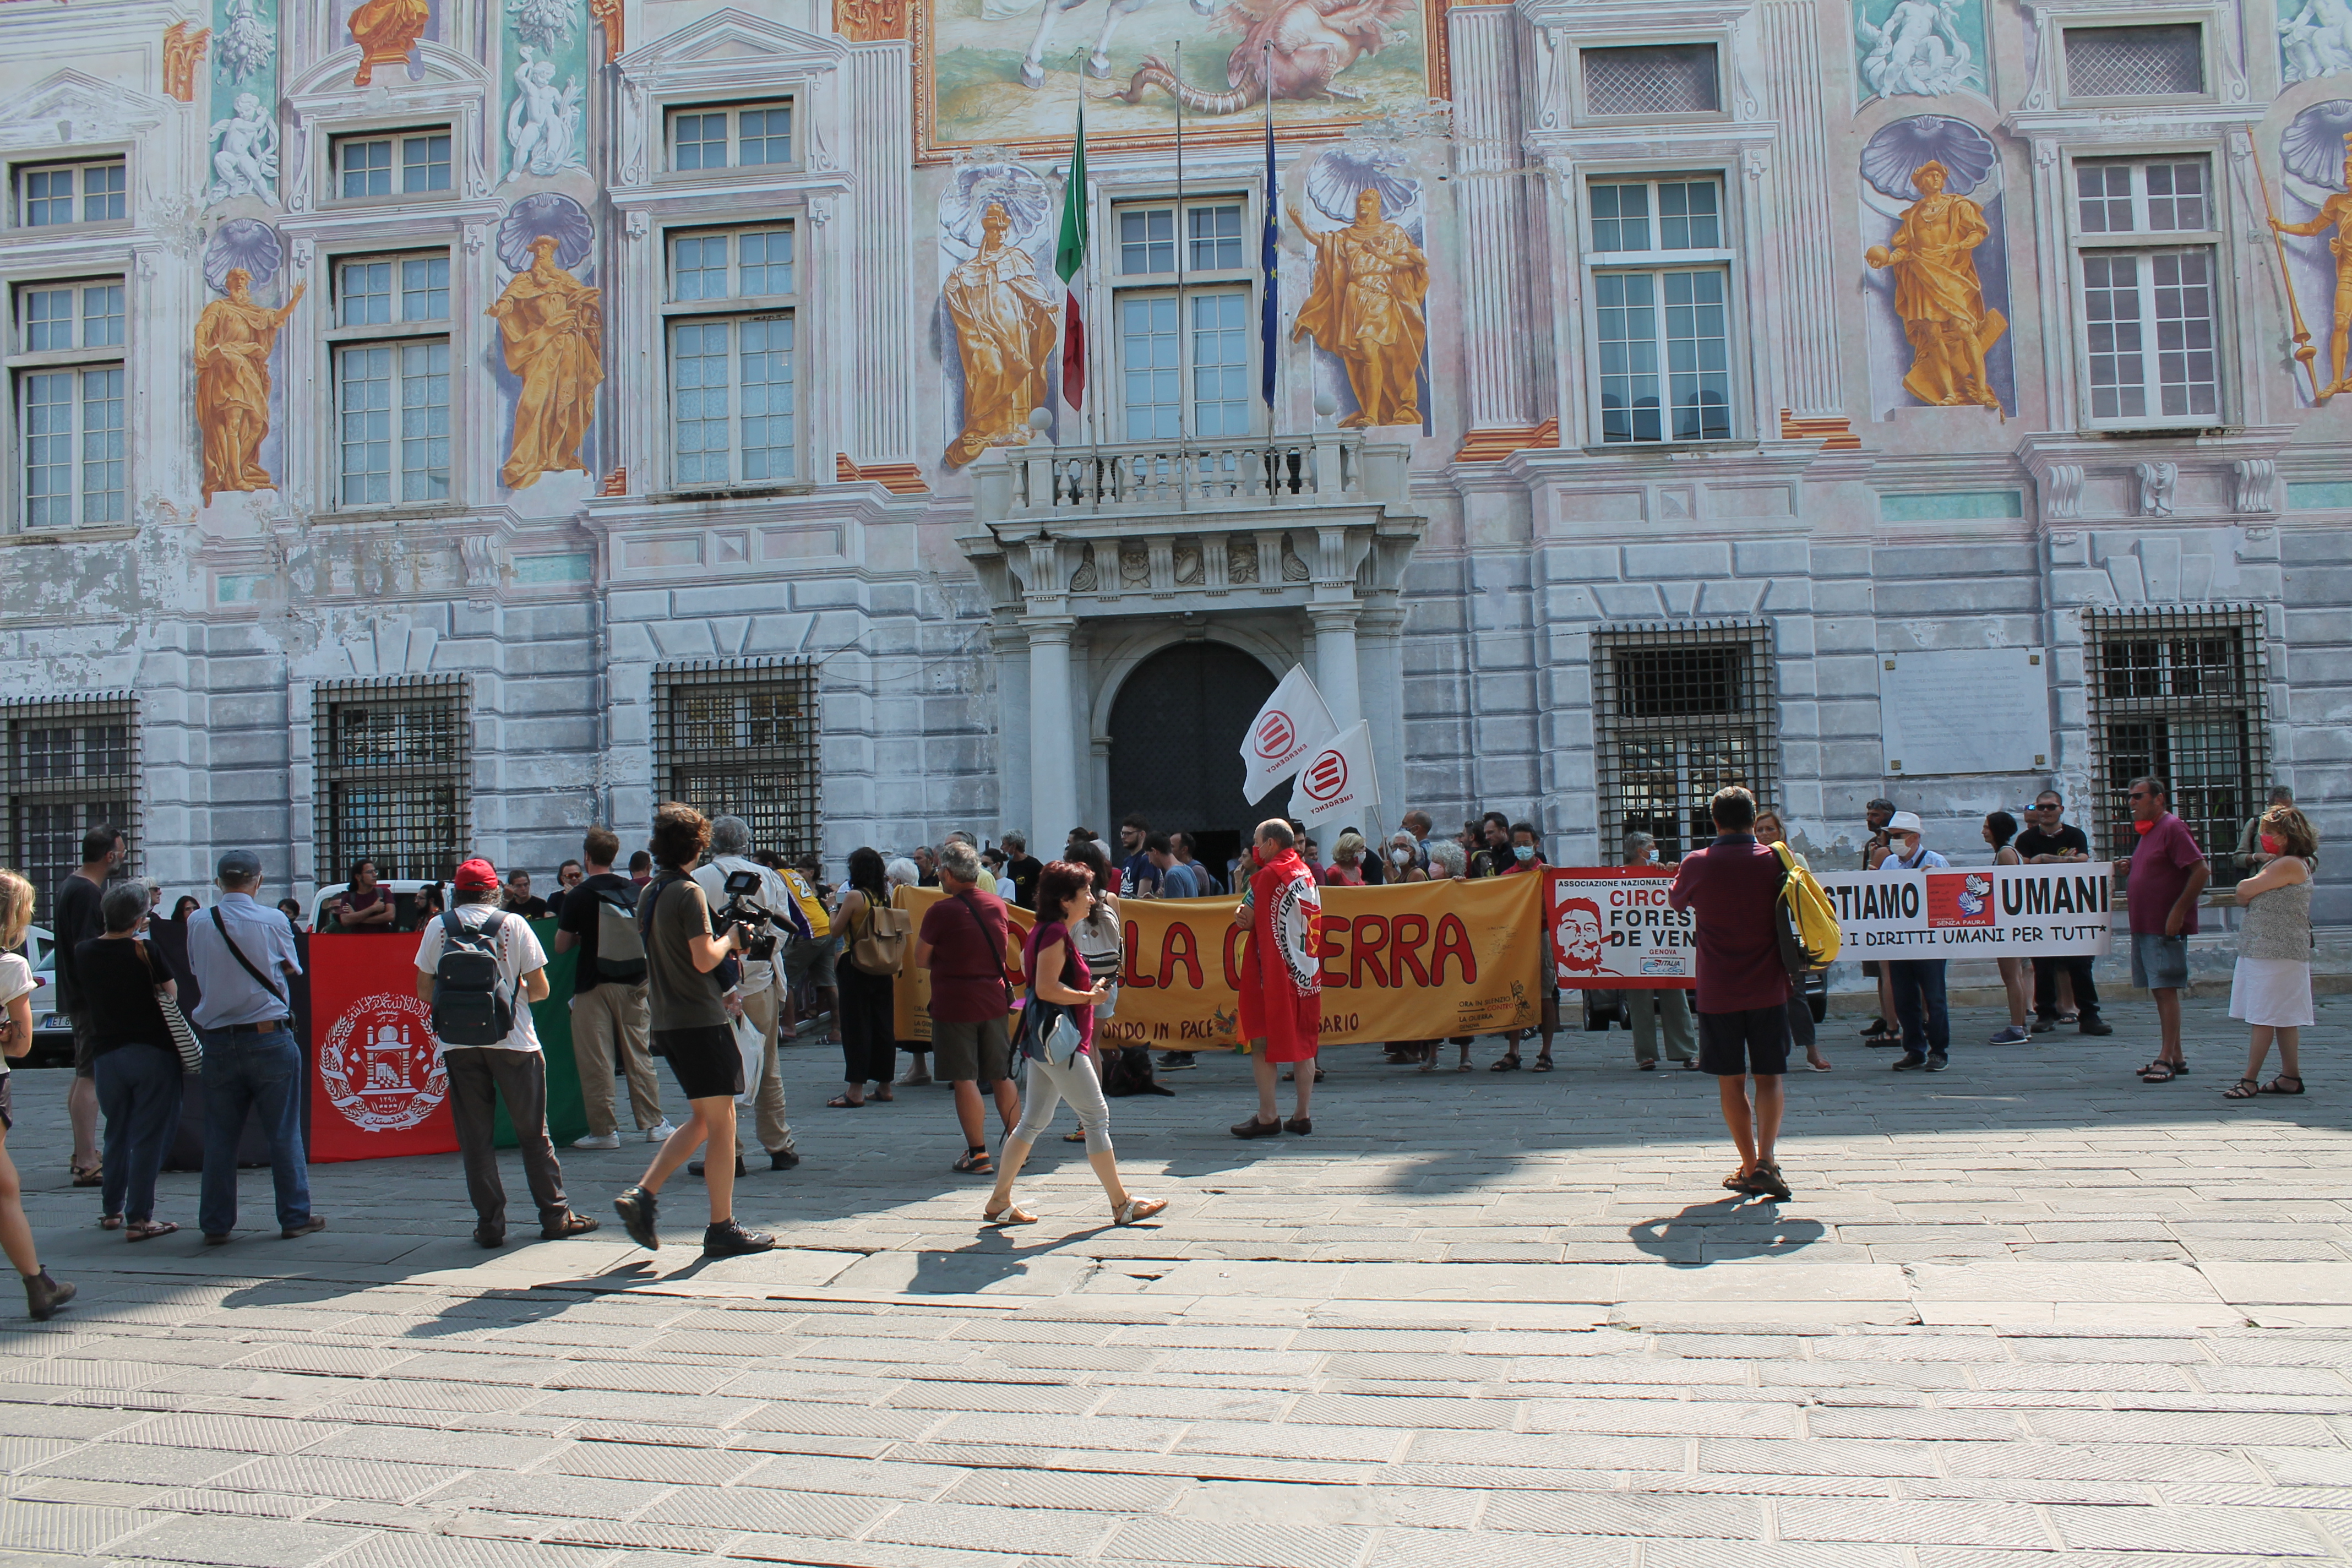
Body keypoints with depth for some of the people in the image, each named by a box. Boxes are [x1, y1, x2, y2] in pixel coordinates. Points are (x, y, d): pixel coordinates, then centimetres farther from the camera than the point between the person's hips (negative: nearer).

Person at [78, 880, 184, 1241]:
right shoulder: (144, 951, -15)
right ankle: (139, 1218, -1)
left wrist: (130, 938, 22)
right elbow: (170, 992, -6)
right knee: (149, 1137, 0)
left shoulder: (84, 952, 1)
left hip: (106, 1054, 5)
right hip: (152, 1053, -5)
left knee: (117, 1134, 20)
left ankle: (112, 1210, 28)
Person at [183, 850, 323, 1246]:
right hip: (269, 1037, -2)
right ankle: (295, 1217, 11)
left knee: (219, 1136, 10)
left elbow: (196, 973, 10)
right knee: (283, 1133, 5)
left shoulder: (197, 925, -2)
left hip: (217, 1040, 2)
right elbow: (293, 969, 5)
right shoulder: (273, 922, -9)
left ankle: (216, 1224, 15)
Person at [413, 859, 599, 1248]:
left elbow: (424, 991, 6)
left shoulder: (437, 928, 3)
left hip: (458, 1044, 1)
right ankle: (555, 1216, 13)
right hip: (513, 1041, -1)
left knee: (475, 1136, 8)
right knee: (533, 1133, 8)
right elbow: (540, 989, -1)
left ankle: (490, 1224, 8)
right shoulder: (513, 924, -2)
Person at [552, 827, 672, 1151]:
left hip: (594, 985, -4)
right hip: (634, 982, 4)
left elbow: (561, 946, -3)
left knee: (596, 1061, 2)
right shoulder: (635, 890, 3)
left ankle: (604, 1130, 3)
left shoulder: (578, 896, -9)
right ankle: (652, 1124, 12)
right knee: (640, 1055, 10)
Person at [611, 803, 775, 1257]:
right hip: (701, 1020, -9)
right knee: (722, 1126, -1)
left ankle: (643, 1194, 5)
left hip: (668, 1022, 9)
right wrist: (730, 938, -2)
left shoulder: (648, 893, 12)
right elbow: (704, 959, -20)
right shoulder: (690, 892, -14)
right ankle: (722, 1229, 3)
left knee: (701, 1121, 17)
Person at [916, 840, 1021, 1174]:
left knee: (965, 1080, 0)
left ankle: (978, 1154, 0)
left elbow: (921, 960, -5)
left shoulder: (941, 912, -13)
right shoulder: (998, 905, 5)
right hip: (994, 1000, 6)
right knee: (1002, 1077, 13)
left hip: (954, 1005, -6)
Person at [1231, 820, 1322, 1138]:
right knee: (1304, 1044, 9)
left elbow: (1243, 920, -10)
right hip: (1307, 972, 7)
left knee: (1262, 1043, -2)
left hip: (1273, 972, -7)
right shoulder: (1308, 875, 13)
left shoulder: (1269, 874, -11)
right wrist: (1252, 917, 2)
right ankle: (1303, 1116, 11)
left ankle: (1267, 1117, -4)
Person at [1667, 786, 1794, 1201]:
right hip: (1768, 990, 1)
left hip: (1718, 992, -1)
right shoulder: (1776, 860, -2)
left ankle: (1749, 1167, 10)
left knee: (1731, 1082, 7)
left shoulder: (1697, 864, -5)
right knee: (1769, 1078, 7)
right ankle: (1766, 1160, -9)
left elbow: (1675, 901, 15)